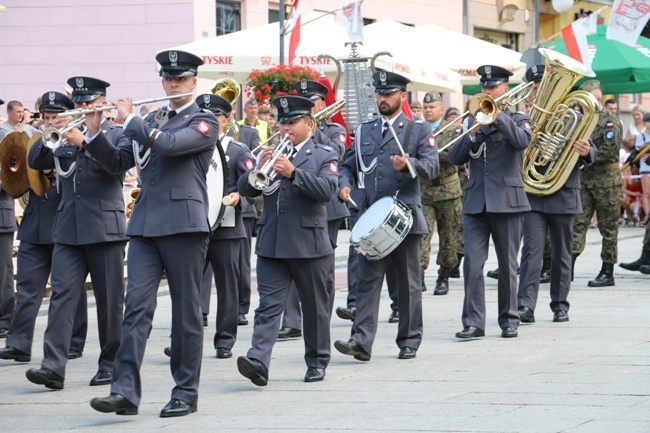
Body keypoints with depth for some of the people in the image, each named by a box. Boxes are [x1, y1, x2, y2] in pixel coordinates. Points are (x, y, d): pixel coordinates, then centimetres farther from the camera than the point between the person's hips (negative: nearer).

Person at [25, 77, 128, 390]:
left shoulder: (117, 136, 5)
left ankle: (110, 364, 13)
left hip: (105, 229, -3)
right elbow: (35, 162, 6)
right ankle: (53, 366, -15)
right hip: (68, 231, 3)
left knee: (109, 300, 3)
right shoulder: (66, 138, 14)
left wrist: (88, 139, -23)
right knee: (62, 295, -8)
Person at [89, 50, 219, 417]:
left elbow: (167, 143, -18)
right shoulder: (151, 121, 20)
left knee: (186, 310, 1)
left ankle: (186, 393, 9)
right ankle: (126, 391, -12)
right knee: (137, 307, -6)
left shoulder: (204, 122, -1)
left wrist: (129, 118, -6)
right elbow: (119, 161, 20)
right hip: (145, 225, 5)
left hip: (184, 225, -5)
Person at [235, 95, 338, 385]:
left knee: (315, 307, 7)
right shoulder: (271, 155, 16)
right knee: (268, 306, -8)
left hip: (309, 244, -3)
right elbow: (245, 190, 8)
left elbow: (327, 190, -14)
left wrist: (293, 172, -23)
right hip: (271, 244, 3)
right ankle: (258, 362, -19)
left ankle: (317, 362, 19)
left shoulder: (324, 156, 4)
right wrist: (258, 170, -12)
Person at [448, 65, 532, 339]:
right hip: (476, 202, 3)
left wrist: (496, 113, -14)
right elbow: (455, 158, 7)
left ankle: (509, 321, 12)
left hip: (507, 201, -3)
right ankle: (473, 322, -6)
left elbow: (522, 141, -18)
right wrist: (472, 133, -8)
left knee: (507, 266, 4)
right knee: (472, 264, -7)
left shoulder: (517, 119, 5)